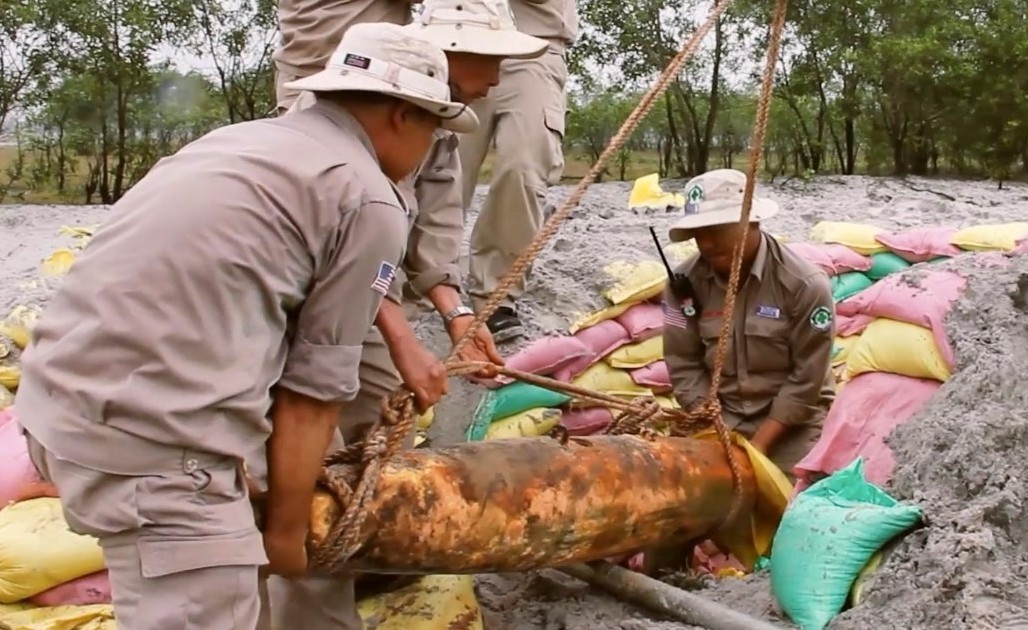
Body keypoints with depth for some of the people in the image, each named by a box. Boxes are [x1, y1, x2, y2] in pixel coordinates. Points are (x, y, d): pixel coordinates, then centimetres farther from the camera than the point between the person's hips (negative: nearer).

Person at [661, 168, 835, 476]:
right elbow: (683, 363, -3)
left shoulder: (805, 285, -17)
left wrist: (760, 443, -17)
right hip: (721, 417, 3)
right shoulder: (685, 282, -8)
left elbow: (807, 378, -14)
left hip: (791, 421, -2)